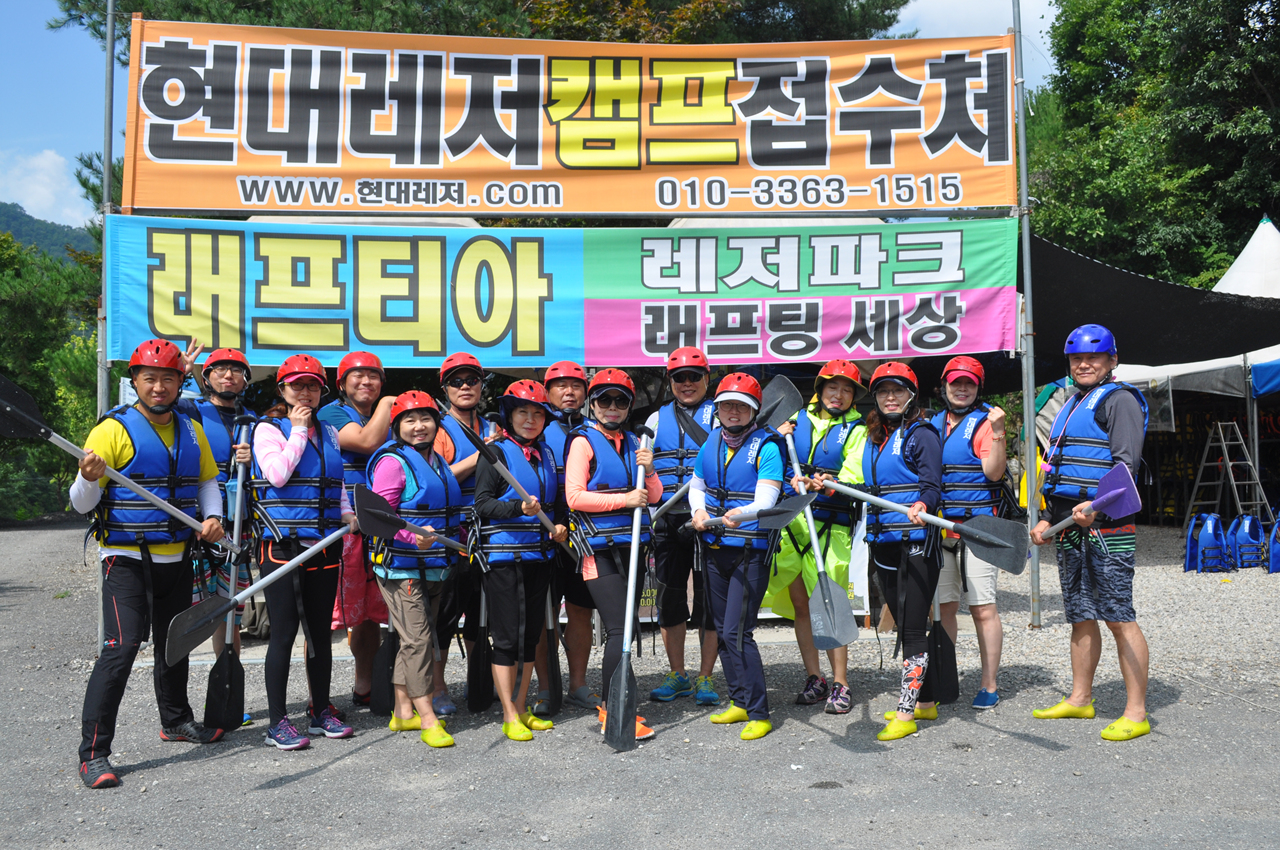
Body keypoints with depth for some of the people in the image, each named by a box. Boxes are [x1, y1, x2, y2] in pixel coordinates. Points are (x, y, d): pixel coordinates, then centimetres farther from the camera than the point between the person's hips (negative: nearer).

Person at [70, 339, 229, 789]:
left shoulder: (191, 430, 7)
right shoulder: (114, 429, -9)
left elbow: (207, 480, 18)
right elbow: (81, 503, -10)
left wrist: (212, 516, 0)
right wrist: (89, 479, -31)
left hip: (177, 558, 6)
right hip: (127, 558, -6)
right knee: (122, 647, -14)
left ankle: (176, 720, 39)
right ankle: (93, 753, -6)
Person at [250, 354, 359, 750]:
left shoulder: (329, 432, 15)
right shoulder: (269, 429, 0)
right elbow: (277, 474, -16)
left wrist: (347, 513, 4)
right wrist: (298, 430, -9)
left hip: (325, 544, 5)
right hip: (282, 545, -5)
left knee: (321, 631, 11)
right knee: (284, 632, -3)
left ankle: (321, 711, 23)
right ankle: (278, 722, 6)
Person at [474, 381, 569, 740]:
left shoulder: (546, 454, 15)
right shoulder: (496, 452, -4)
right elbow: (482, 503, -11)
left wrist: (560, 526, 5)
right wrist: (519, 507, -26)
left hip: (539, 555, 6)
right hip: (504, 555, -6)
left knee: (532, 634, 11)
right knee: (507, 635, -3)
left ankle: (523, 709, 23)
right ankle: (509, 716, 6)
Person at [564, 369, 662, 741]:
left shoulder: (633, 442, 15)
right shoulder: (583, 441, -4)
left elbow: (653, 497, 14)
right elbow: (575, 497, -14)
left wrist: (648, 471, -6)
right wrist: (625, 500, -16)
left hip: (631, 545, 7)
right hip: (599, 548, -7)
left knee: (625, 628, 12)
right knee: (619, 630, -12)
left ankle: (611, 704, 24)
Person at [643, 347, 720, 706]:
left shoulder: (721, 415, 7)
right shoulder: (656, 419, 16)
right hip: (668, 522, 3)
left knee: (710, 598, 2)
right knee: (670, 596, 8)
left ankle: (704, 678, 13)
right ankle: (677, 675, 22)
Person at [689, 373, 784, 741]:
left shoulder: (766, 446, -10)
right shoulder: (711, 442, 9)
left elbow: (766, 499, -21)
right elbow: (697, 485, 22)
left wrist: (742, 513, -42)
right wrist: (699, 511, 2)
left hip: (750, 551, -7)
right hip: (714, 548, 7)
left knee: (737, 632, -11)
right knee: (722, 631, 13)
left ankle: (759, 713, 1)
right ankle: (739, 702, 27)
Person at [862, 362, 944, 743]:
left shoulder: (921, 434, -4)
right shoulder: (873, 438, 17)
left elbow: (931, 486, -13)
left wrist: (921, 506, -33)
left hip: (916, 539, -8)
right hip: (883, 541, 8)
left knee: (912, 627, -6)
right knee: (904, 624, 14)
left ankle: (905, 713, -3)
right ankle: (924, 701, 25)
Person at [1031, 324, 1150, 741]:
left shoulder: (1119, 400, -4)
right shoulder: (1072, 406, 23)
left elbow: (1126, 464, -15)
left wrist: (1095, 506, -28)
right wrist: (1048, 520, 21)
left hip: (1106, 524, -9)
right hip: (1070, 526, 9)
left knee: (1119, 617, -9)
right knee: (1081, 617, 14)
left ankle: (1136, 713, -5)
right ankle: (1079, 699, 23)